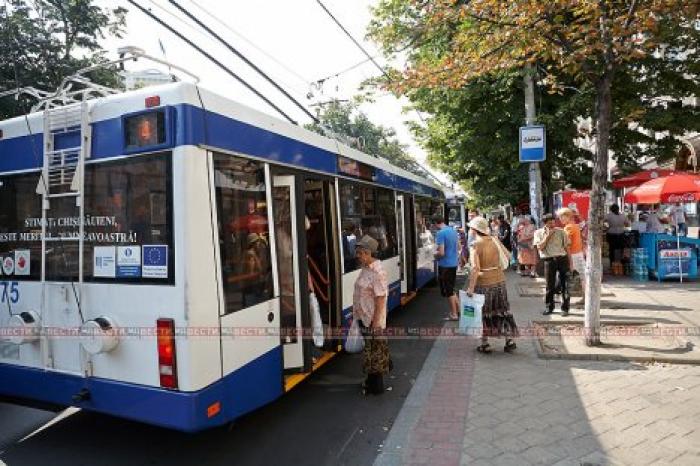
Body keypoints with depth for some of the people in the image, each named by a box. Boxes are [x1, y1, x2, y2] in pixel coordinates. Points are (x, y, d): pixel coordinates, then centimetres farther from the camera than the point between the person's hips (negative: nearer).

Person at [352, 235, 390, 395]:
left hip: (372, 321, -9)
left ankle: (376, 386, 19)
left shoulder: (377, 273, -21)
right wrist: (357, 316, 18)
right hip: (364, 318, 9)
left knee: (375, 352, 4)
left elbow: (380, 299, -23)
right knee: (371, 349, 20)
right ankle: (372, 381, 36)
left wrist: (375, 322, -22)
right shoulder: (365, 269, 7)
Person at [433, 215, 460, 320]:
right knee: (451, 289, 21)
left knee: (448, 291, 6)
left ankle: (454, 314, 15)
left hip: (445, 265, -8)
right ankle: (458, 310, 27)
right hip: (454, 263, 8)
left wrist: (435, 255, -3)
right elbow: (458, 248, 18)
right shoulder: (453, 230, 8)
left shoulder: (440, 233, -18)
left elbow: (441, 253, -22)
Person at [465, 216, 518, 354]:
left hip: (484, 282, -5)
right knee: (502, 311, 15)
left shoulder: (476, 245, -15)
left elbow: (475, 268, -22)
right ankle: (510, 340, 18)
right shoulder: (493, 241, 3)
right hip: (499, 280, 5)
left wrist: (471, 287, -22)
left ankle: (485, 344, 16)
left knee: (483, 314, 9)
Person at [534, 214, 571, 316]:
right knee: (550, 285, 4)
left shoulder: (560, 232, 5)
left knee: (564, 285, 2)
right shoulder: (539, 233, 5)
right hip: (549, 260, 0)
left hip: (562, 259, 1)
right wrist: (547, 236, -8)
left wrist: (569, 262, 6)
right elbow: (539, 247, -6)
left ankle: (565, 308, 12)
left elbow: (566, 247, 9)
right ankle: (549, 307, 18)